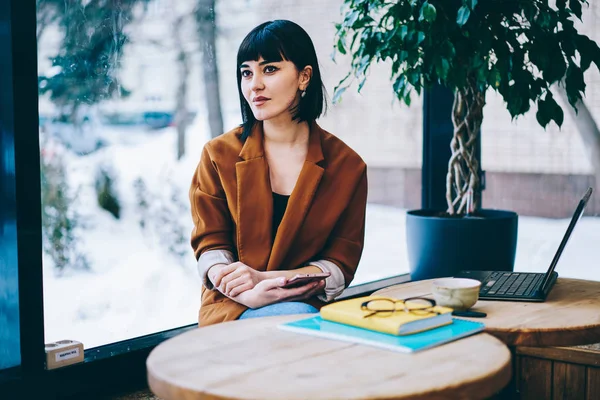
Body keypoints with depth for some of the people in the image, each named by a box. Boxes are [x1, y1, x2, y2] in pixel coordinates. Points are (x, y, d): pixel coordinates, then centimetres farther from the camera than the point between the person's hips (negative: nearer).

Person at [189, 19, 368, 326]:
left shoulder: (346, 165, 1)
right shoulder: (219, 154, 3)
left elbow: (341, 263, 0)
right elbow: (210, 244, 1)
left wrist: (264, 277, -16)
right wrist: (249, 294, -22)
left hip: (309, 304, 2)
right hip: (231, 309, -1)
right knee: (295, 316, -33)